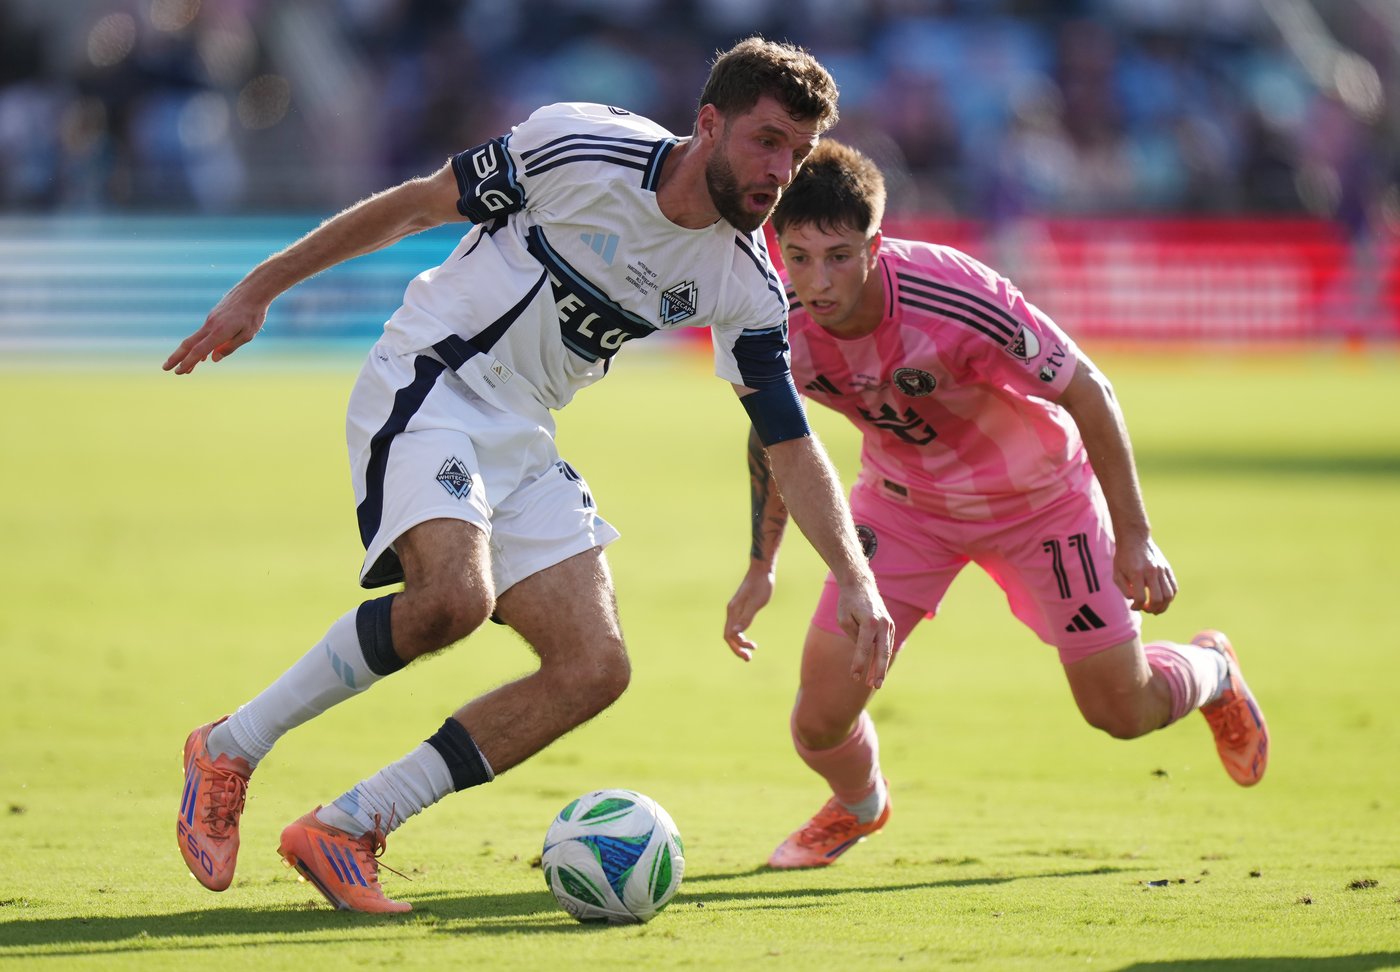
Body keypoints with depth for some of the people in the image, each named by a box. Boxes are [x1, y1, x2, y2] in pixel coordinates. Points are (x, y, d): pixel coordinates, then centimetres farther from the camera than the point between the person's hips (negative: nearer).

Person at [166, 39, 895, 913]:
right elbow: (414, 207, -5)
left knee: (595, 669, -8)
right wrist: (260, 289, -2)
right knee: (454, 595, -32)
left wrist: (857, 579, -8)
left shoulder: (746, 287, -1)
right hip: (428, 388, -7)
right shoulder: (578, 149, -17)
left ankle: (345, 831, -2)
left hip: (524, 444, 7)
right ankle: (231, 749, -12)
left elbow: (791, 447, 5)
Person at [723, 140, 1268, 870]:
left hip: (1038, 497, -3)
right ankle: (858, 804, 28)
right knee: (822, 711, -10)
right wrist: (761, 567, 3)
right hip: (903, 501, 3)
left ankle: (1211, 672, 42)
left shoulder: (957, 301, -38)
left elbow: (1088, 393, -24)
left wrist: (1134, 538, -21)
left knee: (1122, 709, 3)